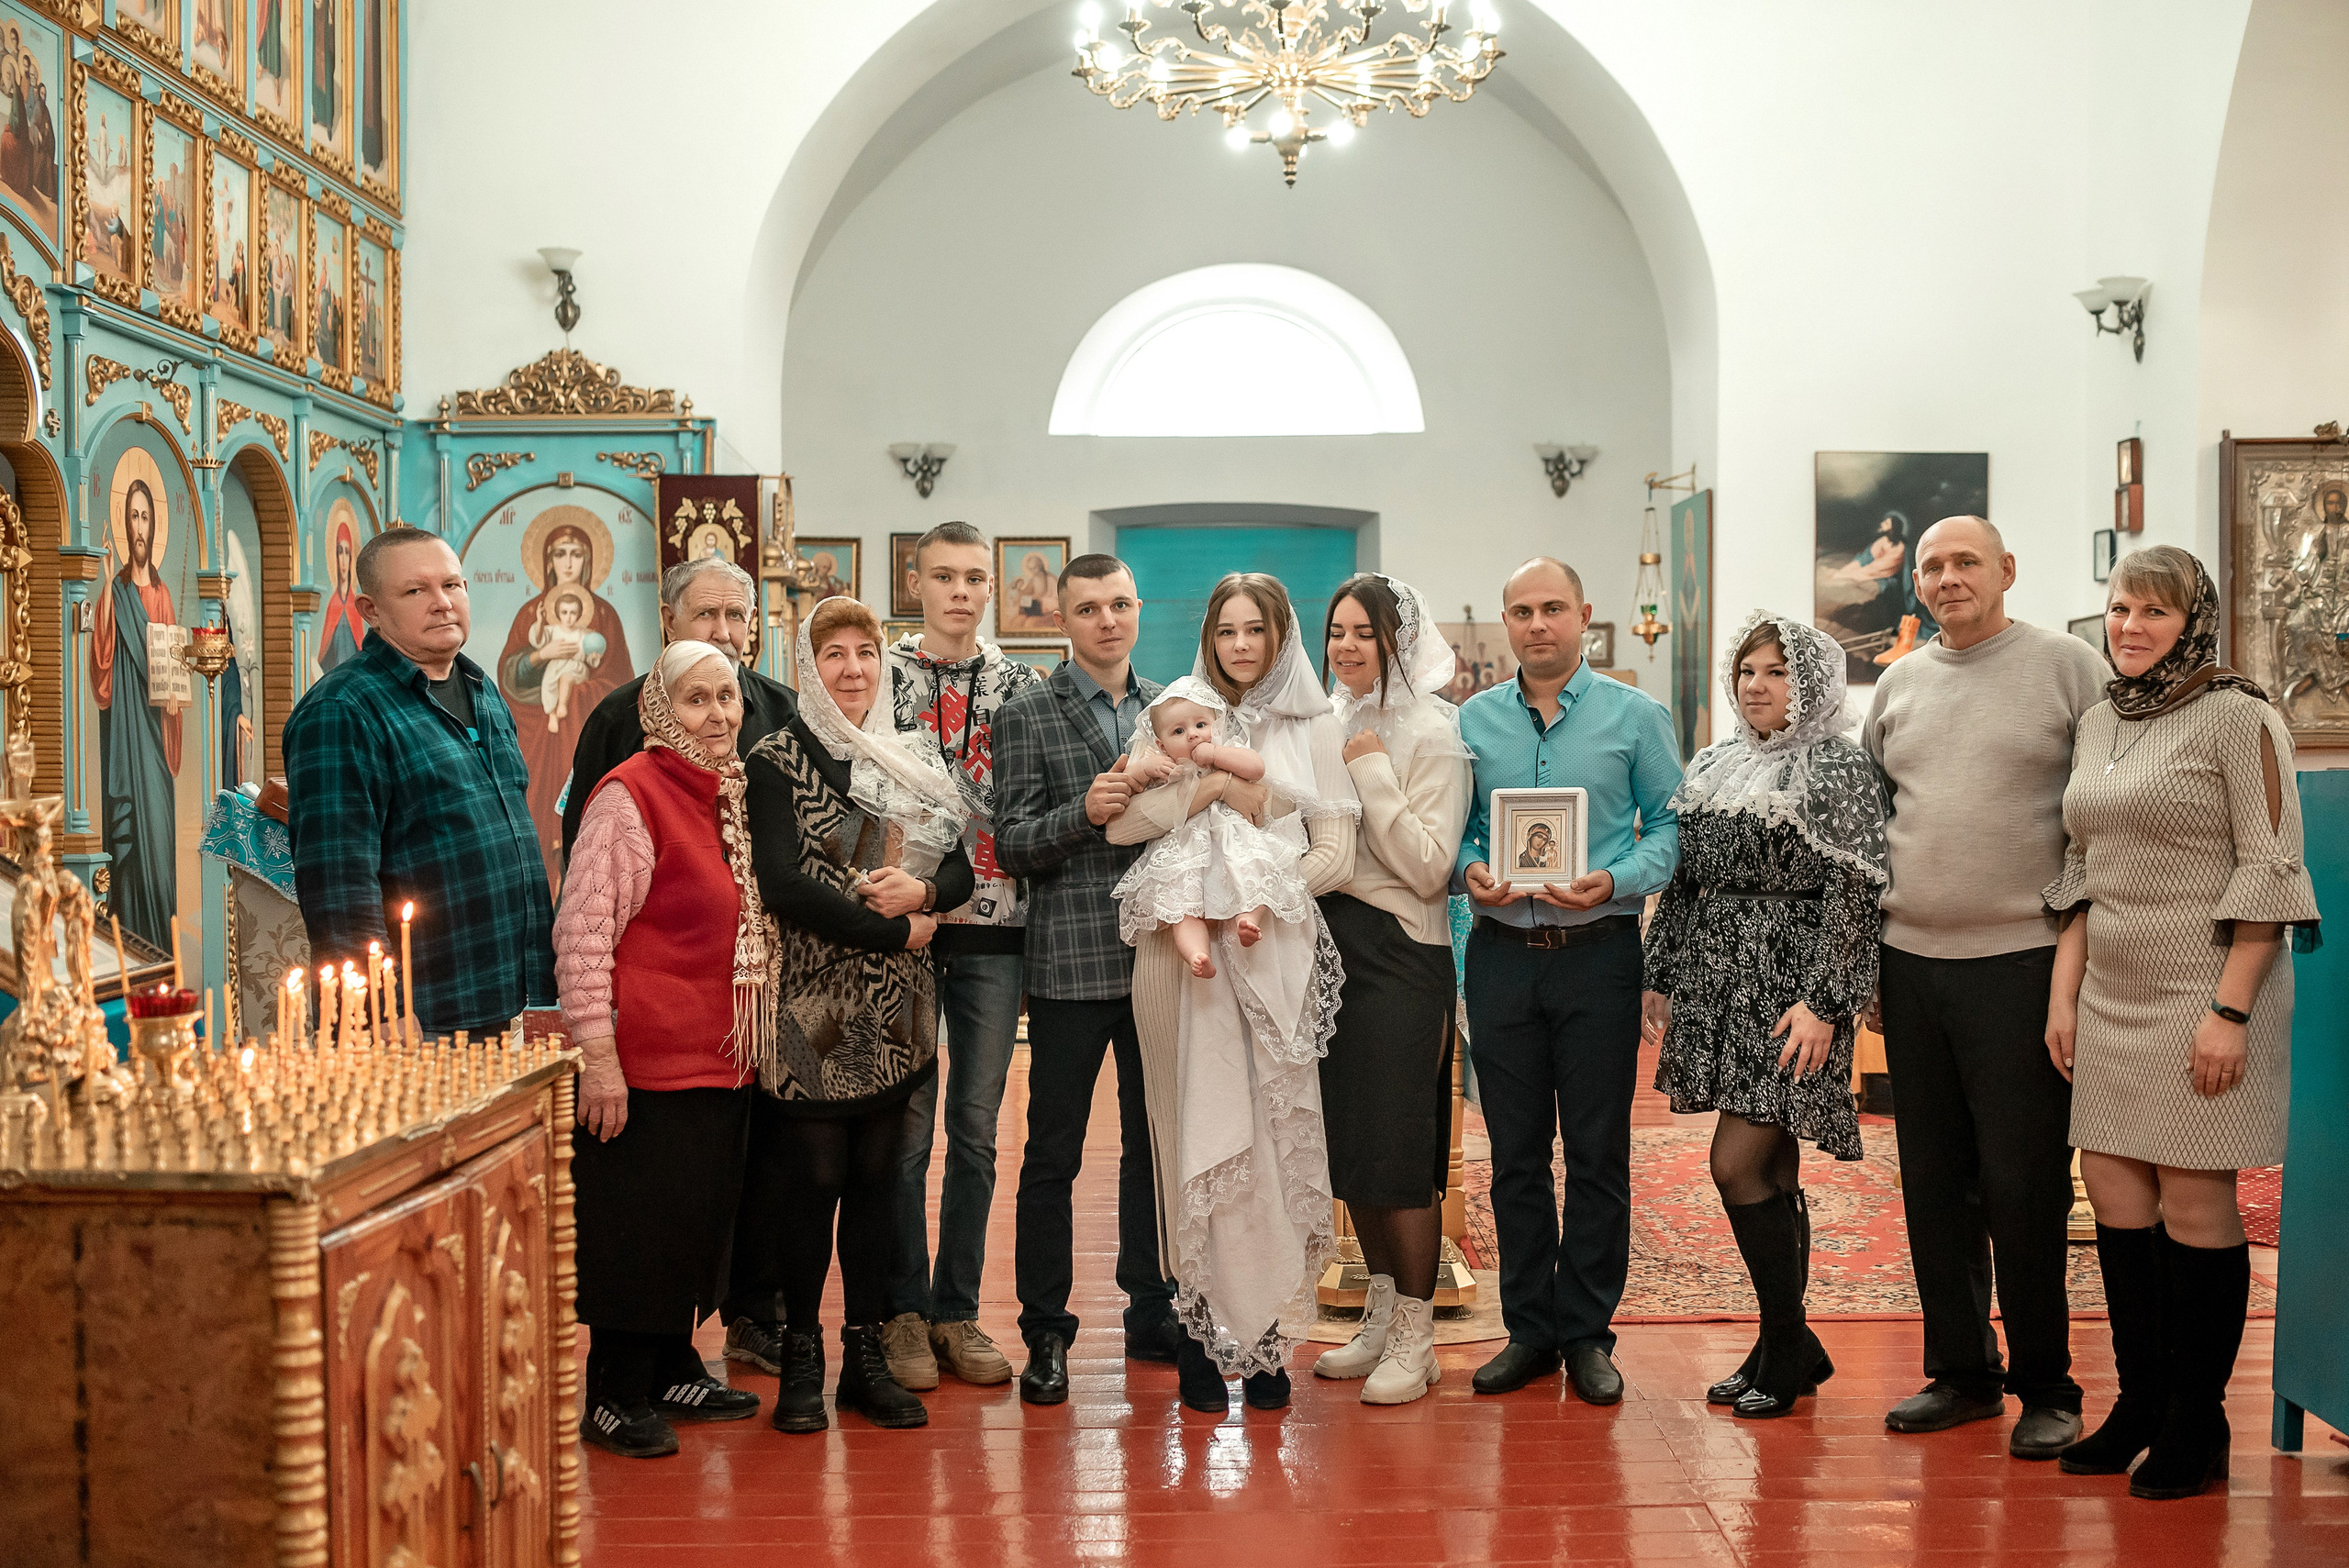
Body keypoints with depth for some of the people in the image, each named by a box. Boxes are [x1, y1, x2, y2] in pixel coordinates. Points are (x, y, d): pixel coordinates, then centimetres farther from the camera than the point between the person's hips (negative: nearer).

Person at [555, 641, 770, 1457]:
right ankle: (613, 1395, 16)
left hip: (721, 1055, 8)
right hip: (646, 1057, -8)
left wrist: (751, 1039, 21)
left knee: (697, 1219, 16)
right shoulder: (630, 793, -13)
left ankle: (672, 1370, 31)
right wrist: (597, 1051, -21)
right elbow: (581, 931, -17)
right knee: (637, 1226, 1)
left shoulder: (731, 794, 12)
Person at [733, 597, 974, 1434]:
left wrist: (921, 890, -12)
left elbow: (960, 868, 11)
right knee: (811, 1177, 0)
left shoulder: (916, 758, 12)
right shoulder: (778, 761, -3)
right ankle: (801, 1358, 13)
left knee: (877, 1176, 8)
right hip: (812, 1003, -4)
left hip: (896, 1007, 4)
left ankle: (867, 1356, 18)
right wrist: (896, 931, -13)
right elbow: (781, 884, -14)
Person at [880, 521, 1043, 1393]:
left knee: (976, 1128, 8)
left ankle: (958, 1311, 19)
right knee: (905, 1124, 2)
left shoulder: (1019, 684, 10)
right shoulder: (878, 675, 3)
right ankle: (904, 1311, 15)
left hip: (993, 928, 2)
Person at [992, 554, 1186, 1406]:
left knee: (1156, 1145, 11)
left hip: (1159, 957, 4)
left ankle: (1153, 1317, 24)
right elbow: (1011, 847, -6)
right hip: (1070, 963, -3)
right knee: (1052, 1153, 3)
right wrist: (1085, 810, -21)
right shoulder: (1026, 716, 0)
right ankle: (1045, 1335, 15)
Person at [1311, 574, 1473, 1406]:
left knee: (1397, 1149, -2)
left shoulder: (1432, 731, -9)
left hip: (1398, 952, -7)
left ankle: (1415, 1336, 11)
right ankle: (1381, 1314, 26)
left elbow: (1428, 867, -16)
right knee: (1348, 1140, 12)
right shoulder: (1328, 723, 12)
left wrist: (1373, 773, -16)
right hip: (1330, 942, 7)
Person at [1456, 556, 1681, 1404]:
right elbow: (1452, 828, 11)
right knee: (1515, 1152, 8)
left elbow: (1671, 824, 0)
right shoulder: (1472, 721, 8)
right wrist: (1470, 871, -10)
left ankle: (1587, 1333, 15)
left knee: (1597, 1152, 3)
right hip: (1502, 953, 2)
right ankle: (1529, 1328, 19)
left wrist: (1617, 881, -16)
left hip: (1598, 953, -2)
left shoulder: (1635, 715, 2)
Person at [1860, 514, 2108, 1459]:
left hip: (2022, 958, -5)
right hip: (1910, 959, 5)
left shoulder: (2069, 668, -1)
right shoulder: (1898, 685, 13)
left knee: (2023, 1183, -1)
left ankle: (2046, 1387, 14)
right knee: (1932, 1178, 10)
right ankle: (1960, 1371, 23)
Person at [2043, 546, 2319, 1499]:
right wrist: (2064, 992, 11)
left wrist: (2230, 1010, -17)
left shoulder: (2237, 717, -7)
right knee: (2115, 1193, 8)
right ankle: (2140, 1403, 22)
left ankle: (2197, 1428, 13)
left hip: (2204, 994, -6)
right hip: (2112, 994, 7)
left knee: (2195, 1205, -1)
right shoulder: (2098, 723, 12)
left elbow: (2268, 870, -11)